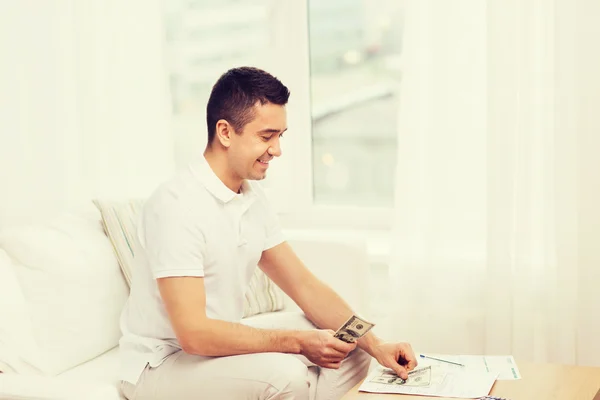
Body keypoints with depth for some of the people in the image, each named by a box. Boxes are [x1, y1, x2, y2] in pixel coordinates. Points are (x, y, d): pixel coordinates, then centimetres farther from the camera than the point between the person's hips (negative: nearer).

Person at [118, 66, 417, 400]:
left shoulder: (253, 199, 3)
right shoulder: (177, 206, -24)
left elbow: (305, 286, 8)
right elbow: (194, 334, -30)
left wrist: (376, 346, -4)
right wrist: (298, 341, -26)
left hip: (217, 346, 9)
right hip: (162, 365, -9)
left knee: (351, 350, 5)